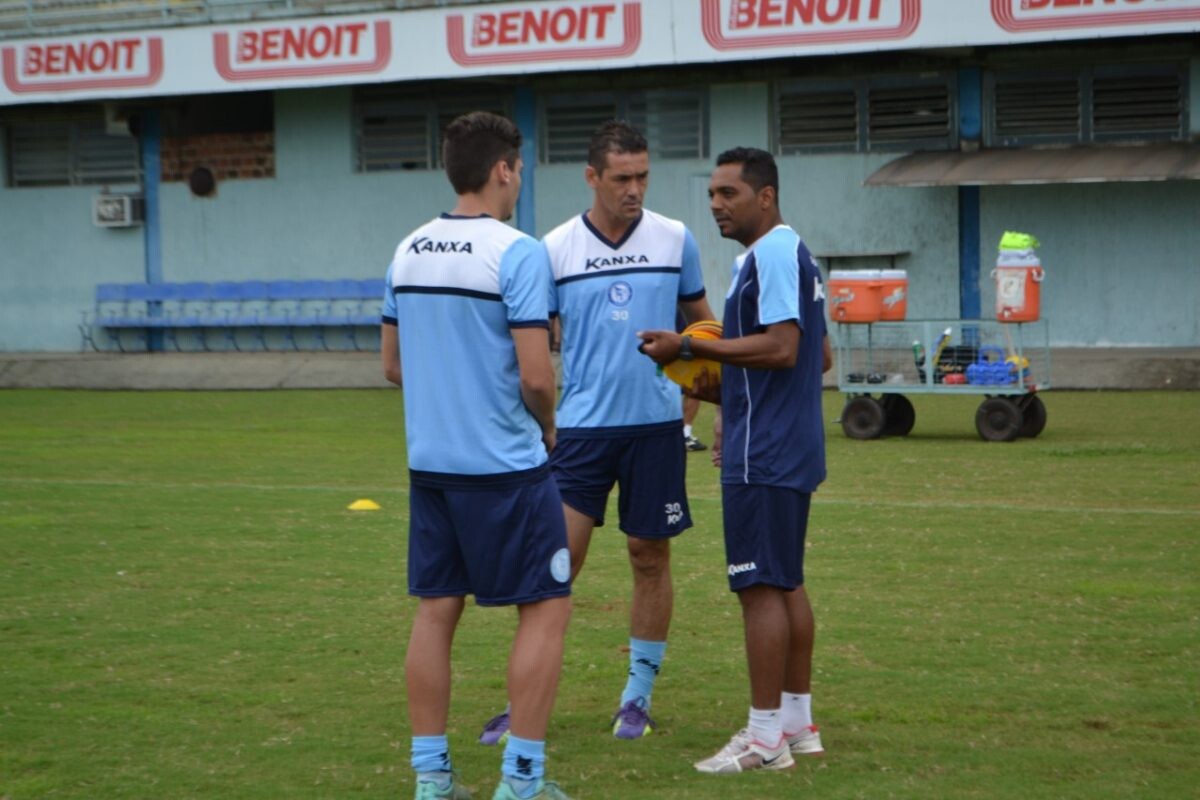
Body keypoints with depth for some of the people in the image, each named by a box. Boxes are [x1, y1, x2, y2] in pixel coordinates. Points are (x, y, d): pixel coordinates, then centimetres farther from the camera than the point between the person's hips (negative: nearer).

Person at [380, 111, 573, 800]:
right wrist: (548, 427, 2)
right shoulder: (518, 253, -13)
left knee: (437, 611, 11)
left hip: (430, 461, 7)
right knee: (546, 607, 3)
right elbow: (536, 375, -17)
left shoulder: (408, 252, 8)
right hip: (506, 464, -7)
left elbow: (392, 364, 14)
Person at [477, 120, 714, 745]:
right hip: (581, 426, -1)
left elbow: (703, 325, 13)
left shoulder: (675, 240, 1)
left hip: (657, 424, 1)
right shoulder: (555, 250, -1)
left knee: (650, 558, 7)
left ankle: (638, 696, 18)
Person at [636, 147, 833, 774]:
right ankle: (798, 722, 21)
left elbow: (781, 347, -25)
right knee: (785, 583, 15)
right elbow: (818, 357, 22)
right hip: (790, 448, 11)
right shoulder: (793, 253, 17)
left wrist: (690, 347, -20)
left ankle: (765, 736, -4)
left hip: (762, 457, -11)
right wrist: (728, 391, 20)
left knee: (762, 586, -7)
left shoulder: (771, 254, -15)